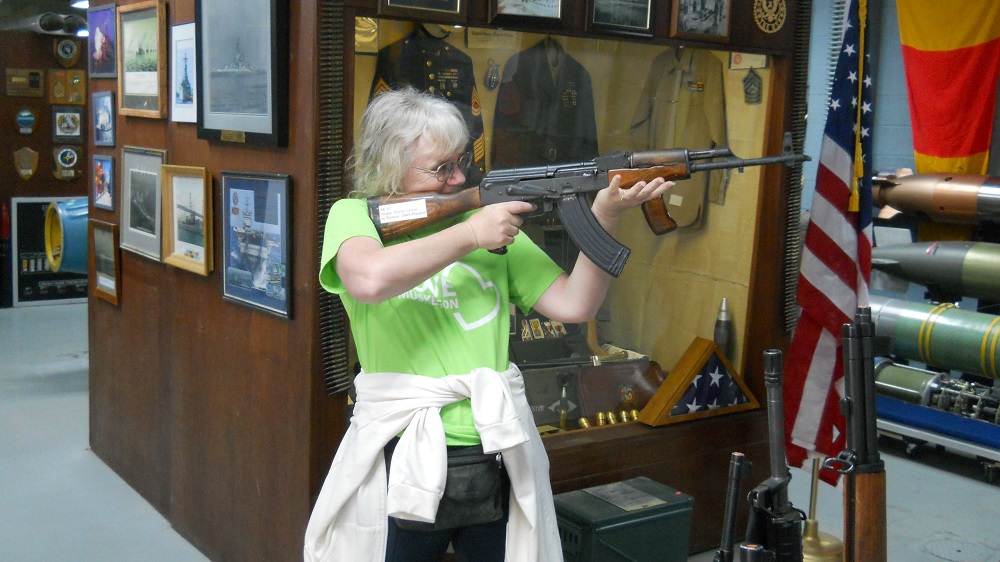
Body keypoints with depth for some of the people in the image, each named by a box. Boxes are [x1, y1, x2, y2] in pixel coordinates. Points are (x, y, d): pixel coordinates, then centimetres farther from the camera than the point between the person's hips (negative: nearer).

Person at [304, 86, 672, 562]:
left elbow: (574, 304, 4)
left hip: (498, 455, 4)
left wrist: (605, 214, -8)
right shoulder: (355, 215, -1)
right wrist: (470, 235, -14)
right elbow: (370, 279, -25)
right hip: (402, 465, -3)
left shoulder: (492, 217, 9)